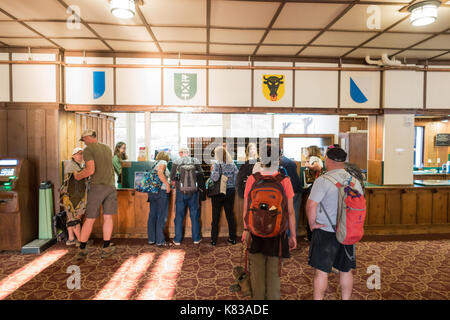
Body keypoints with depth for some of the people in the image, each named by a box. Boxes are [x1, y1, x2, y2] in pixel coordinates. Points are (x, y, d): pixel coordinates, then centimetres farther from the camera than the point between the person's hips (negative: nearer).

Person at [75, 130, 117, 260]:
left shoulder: (88, 150, -5)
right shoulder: (108, 148, 14)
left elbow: (91, 170, -16)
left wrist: (79, 176, 3)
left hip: (96, 187, -4)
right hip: (110, 186, 4)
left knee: (90, 219, 5)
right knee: (108, 217, 7)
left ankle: (82, 250, 13)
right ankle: (106, 248, 11)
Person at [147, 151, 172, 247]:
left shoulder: (155, 164, 19)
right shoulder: (163, 162, -3)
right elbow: (160, 173, -19)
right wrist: (168, 185, -15)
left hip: (152, 191, 8)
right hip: (161, 191, -8)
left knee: (152, 215, 10)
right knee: (161, 216, -3)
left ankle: (151, 239, 17)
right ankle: (160, 241, 0)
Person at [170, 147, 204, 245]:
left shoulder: (176, 162, -2)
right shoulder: (196, 161, 0)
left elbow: (172, 179, -1)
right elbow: (201, 176, 4)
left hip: (181, 192, -1)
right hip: (194, 192, 1)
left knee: (179, 215, 9)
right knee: (195, 215, 11)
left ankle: (177, 239, 16)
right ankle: (196, 238, 19)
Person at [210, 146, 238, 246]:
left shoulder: (217, 165, -13)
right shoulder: (232, 165, -1)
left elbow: (214, 178, -23)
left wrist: (212, 170, -5)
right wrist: (233, 187, 10)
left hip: (218, 193, -3)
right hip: (230, 192, 4)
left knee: (215, 216, 7)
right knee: (230, 215, 13)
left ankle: (214, 240, 14)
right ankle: (232, 238, 20)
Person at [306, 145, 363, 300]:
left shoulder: (323, 180, -16)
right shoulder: (355, 181, 5)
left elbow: (311, 205, -21)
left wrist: (312, 223, -8)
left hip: (326, 232, -6)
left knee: (321, 271, 5)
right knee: (346, 270, 18)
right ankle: (346, 298, 31)